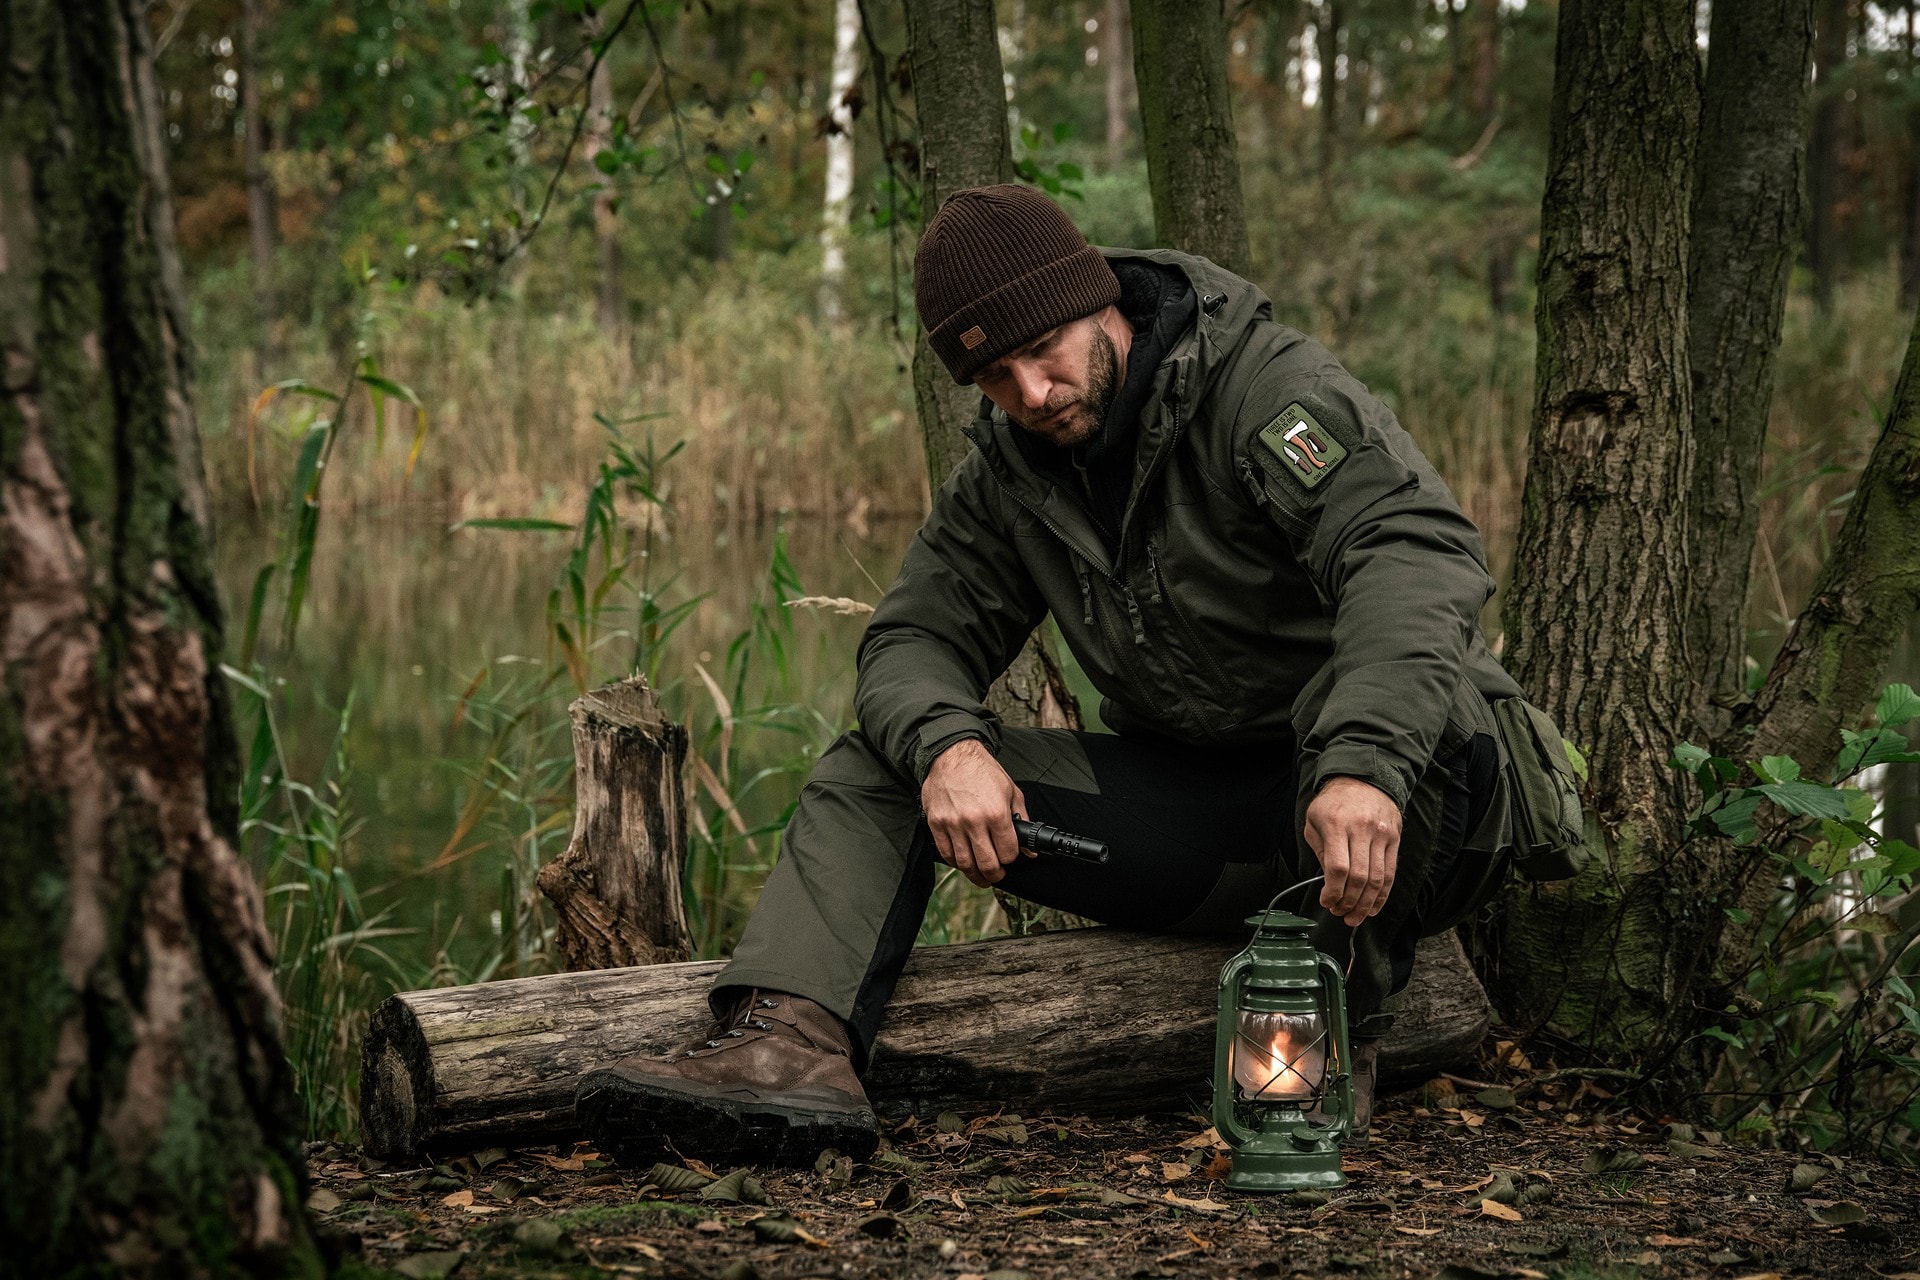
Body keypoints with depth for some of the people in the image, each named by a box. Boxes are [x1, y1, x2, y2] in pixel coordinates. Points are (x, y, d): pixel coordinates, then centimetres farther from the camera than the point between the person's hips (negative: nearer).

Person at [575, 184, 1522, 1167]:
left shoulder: (1270, 386, -17)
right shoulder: (1006, 476, 5)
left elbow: (1416, 549, -32)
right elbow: (916, 635, 2)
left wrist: (1364, 764, -49)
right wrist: (944, 743, -24)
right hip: (1188, 809, 6)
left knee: (1398, 698, -41)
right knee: (878, 763, -6)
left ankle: (1336, 1044, -22)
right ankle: (794, 1046, -31)